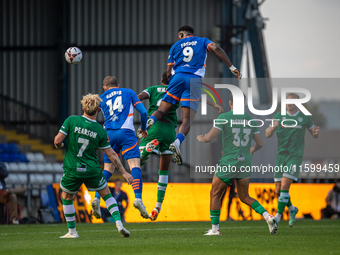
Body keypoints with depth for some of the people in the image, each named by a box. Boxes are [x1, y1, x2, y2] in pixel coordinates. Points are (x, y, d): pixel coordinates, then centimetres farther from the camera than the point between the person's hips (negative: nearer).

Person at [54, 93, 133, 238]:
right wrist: (124, 173, 9)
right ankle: (119, 224, 1)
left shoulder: (71, 121, -9)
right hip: (92, 170, 1)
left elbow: (57, 141, -11)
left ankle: (72, 231, 22)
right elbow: (111, 154, 1)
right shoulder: (100, 131, -3)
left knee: (67, 197, 21)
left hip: (72, 170, -1)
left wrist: (58, 145, 14)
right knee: (106, 194, 17)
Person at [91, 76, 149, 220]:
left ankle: (97, 199, -4)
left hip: (109, 134, 3)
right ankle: (138, 198, -28)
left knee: (108, 169, 11)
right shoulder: (128, 92, 17)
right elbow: (143, 112, 10)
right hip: (126, 131, -3)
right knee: (135, 164, -10)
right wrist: (144, 128, 25)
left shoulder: (101, 98, 20)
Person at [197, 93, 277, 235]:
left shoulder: (224, 117, -8)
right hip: (245, 164, 5)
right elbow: (260, 143, 11)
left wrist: (200, 138, 11)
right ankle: (268, 216, -1)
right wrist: (252, 151, 34)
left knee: (215, 194, 12)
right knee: (244, 197, 18)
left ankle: (215, 229, 11)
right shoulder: (250, 120, 7)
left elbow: (209, 138, -12)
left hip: (228, 163, -5)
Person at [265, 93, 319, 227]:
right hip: (281, 155, 3)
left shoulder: (305, 118, 4)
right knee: (278, 190, 3)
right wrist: (273, 127, -19)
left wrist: (315, 133, -9)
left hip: (295, 156, -3)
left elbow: (313, 134, 16)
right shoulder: (279, 117, 6)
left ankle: (278, 217, -16)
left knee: (284, 186, -18)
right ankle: (292, 210, 30)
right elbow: (267, 134, 4)